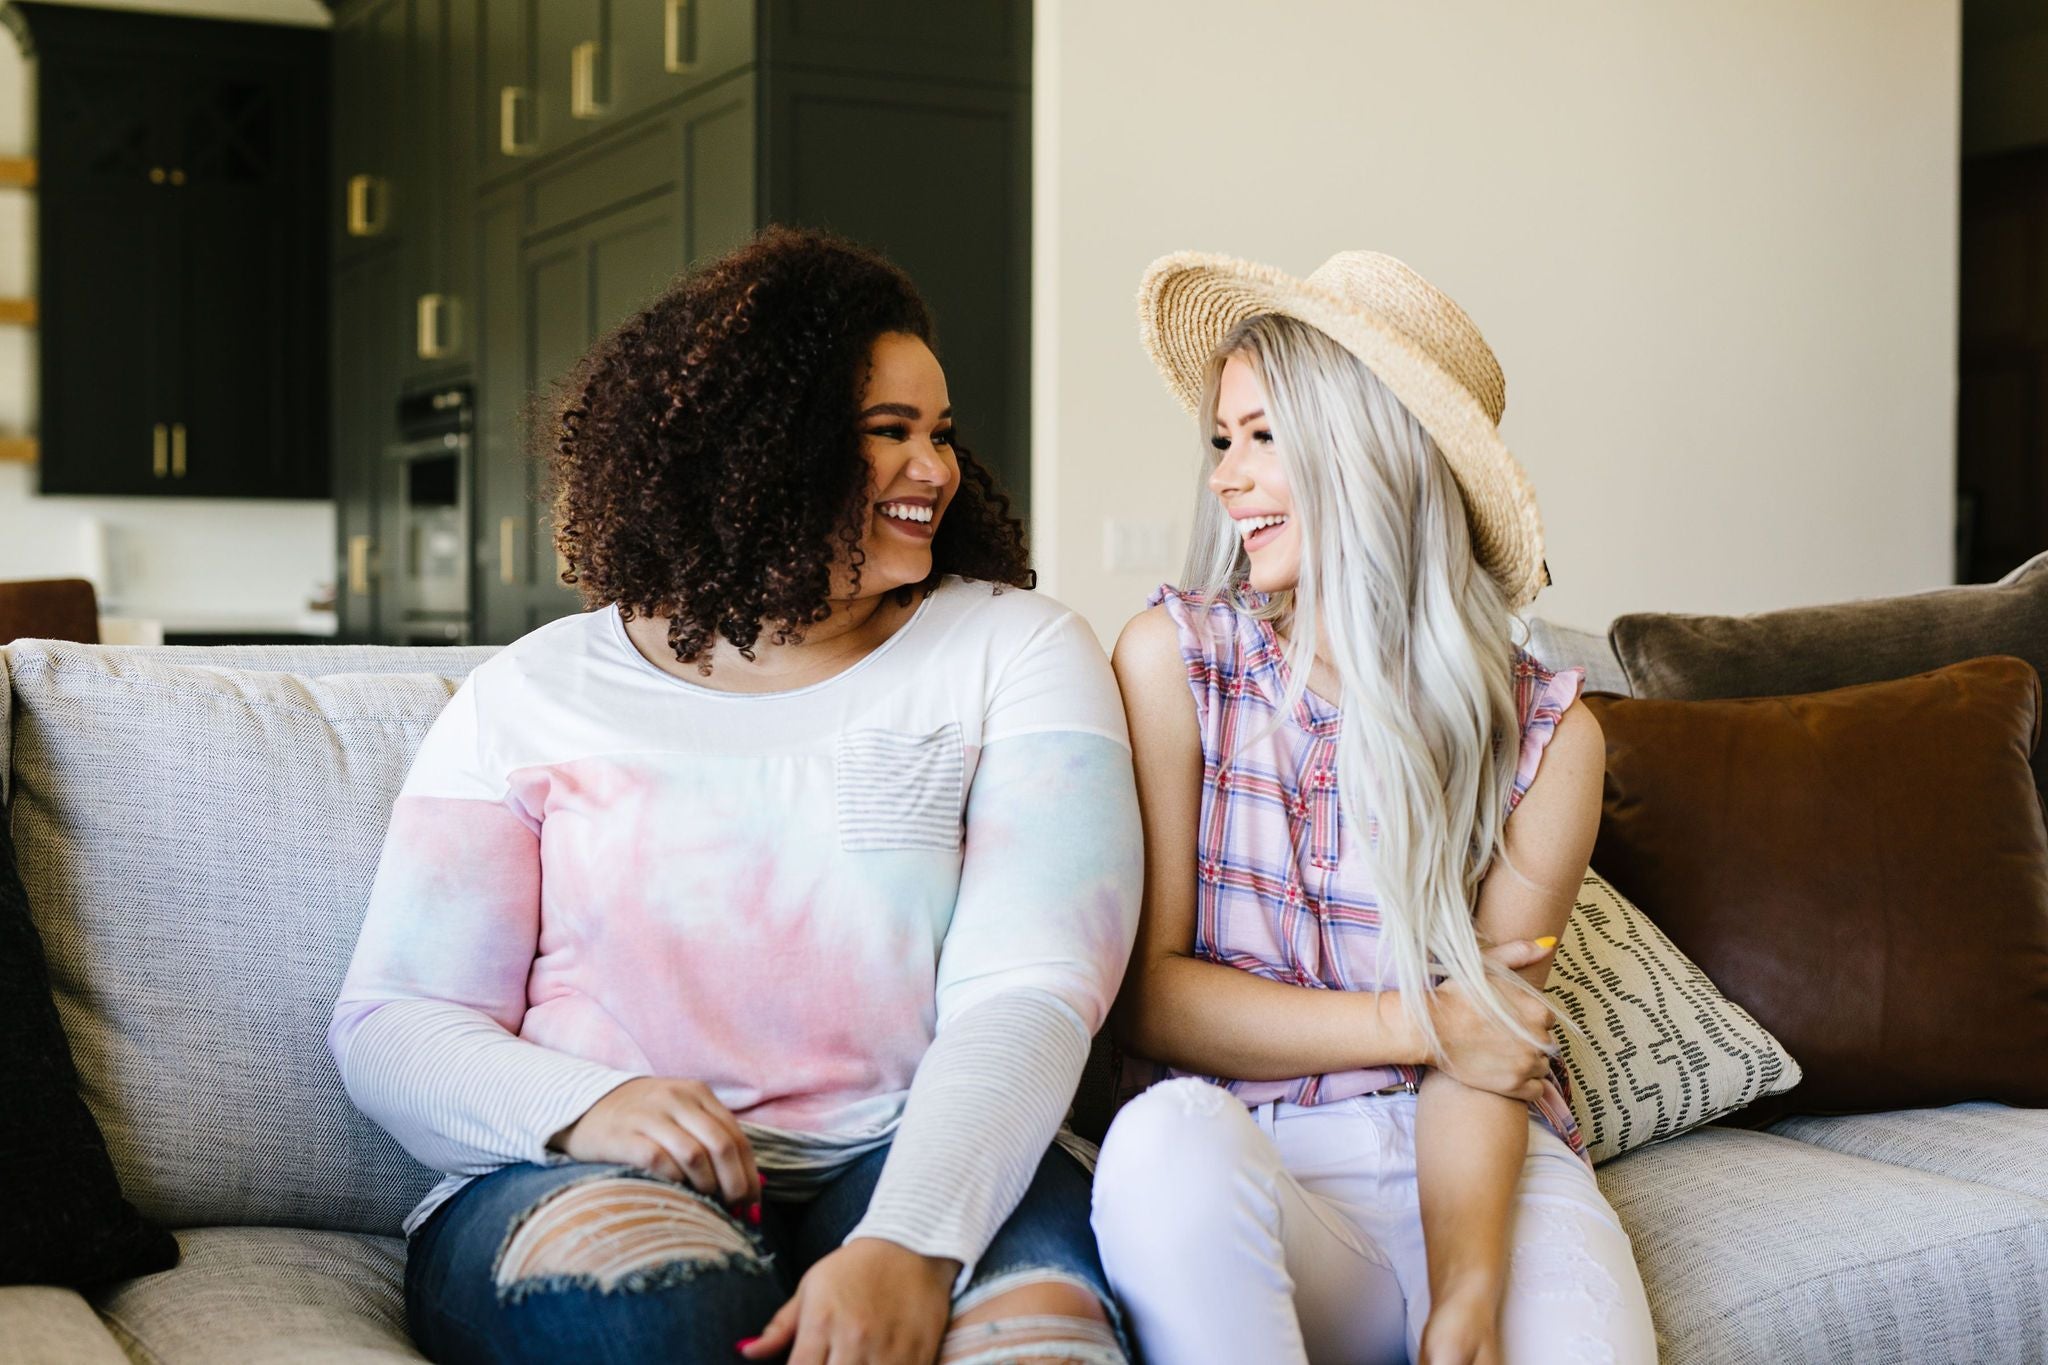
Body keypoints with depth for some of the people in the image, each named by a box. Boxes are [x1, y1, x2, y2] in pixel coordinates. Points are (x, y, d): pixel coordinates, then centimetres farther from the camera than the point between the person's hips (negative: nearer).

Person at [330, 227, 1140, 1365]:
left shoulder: (1017, 653, 5)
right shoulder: (533, 697, 8)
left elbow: (1030, 990, -8)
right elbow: (390, 1023, 6)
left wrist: (909, 1246, -26)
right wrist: (586, 1106, -16)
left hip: (912, 1166, 0)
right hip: (585, 1182, 1)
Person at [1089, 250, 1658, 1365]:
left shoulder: (1545, 733, 2)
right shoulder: (1173, 661, -1)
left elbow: (1488, 1036, -5)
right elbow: (1143, 995, -2)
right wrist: (1416, 1023, -8)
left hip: (1480, 1164, 0)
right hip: (1253, 1158, 1)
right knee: (1170, 1138, -34)